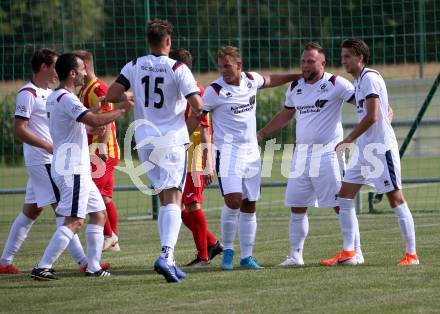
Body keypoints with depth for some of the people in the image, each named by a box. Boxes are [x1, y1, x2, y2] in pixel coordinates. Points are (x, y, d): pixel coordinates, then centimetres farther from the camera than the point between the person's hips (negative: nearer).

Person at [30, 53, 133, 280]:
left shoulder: (54, 98, 15)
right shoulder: (66, 99, -16)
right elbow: (95, 120, -28)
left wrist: (94, 130, 20)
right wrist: (122, 109, -17)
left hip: (77, 170, 11)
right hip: (73, 170, -11)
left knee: (99, 214, 15)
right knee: (74, 222, -13)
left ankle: (93, 267, 15)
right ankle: (42, 268, -15)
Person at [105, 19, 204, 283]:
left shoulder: (134, 67, 3)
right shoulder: (178, 69, -7)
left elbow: (111, 96, -1)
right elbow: (199, 107, -12)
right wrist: (188, 130, 5)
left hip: (145, 142, 4)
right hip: (173, 141, -4)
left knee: (165, 199, 16)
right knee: (174, 200, -7)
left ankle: (169, 260, 12)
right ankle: (166, 256, -26)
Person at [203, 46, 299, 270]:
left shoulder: (251, 79, 4)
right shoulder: (215, 91, -11)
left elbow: (270, 80, 27)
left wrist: (298, 76, 30)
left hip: (251, 152, 5)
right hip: (227, 152, -5)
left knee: (249, 206, 7)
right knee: (233, 201, -19)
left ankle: (246, 256, 14)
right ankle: (228, 251, -1)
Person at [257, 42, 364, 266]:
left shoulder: (335, 84, -7)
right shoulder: (295, 88, 12)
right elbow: (285, 115, 26)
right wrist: (262, 133, 25)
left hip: (327, 153, -6)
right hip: (301, 154, 6)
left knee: (341, 204, -5)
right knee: (297, 207, 5)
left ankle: (356, 252, 2)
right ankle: (295, 255, 11)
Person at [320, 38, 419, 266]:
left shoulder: (369, 77, -13)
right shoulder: (358, 81, 16)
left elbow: (372, 116, -20)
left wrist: (348, 140, -15)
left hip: (381, 148, -10)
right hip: (365, 150, 10)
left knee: (395, 198, -6)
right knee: (345, 196, 6)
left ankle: (412, 254, -2)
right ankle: (347, 252, 7)